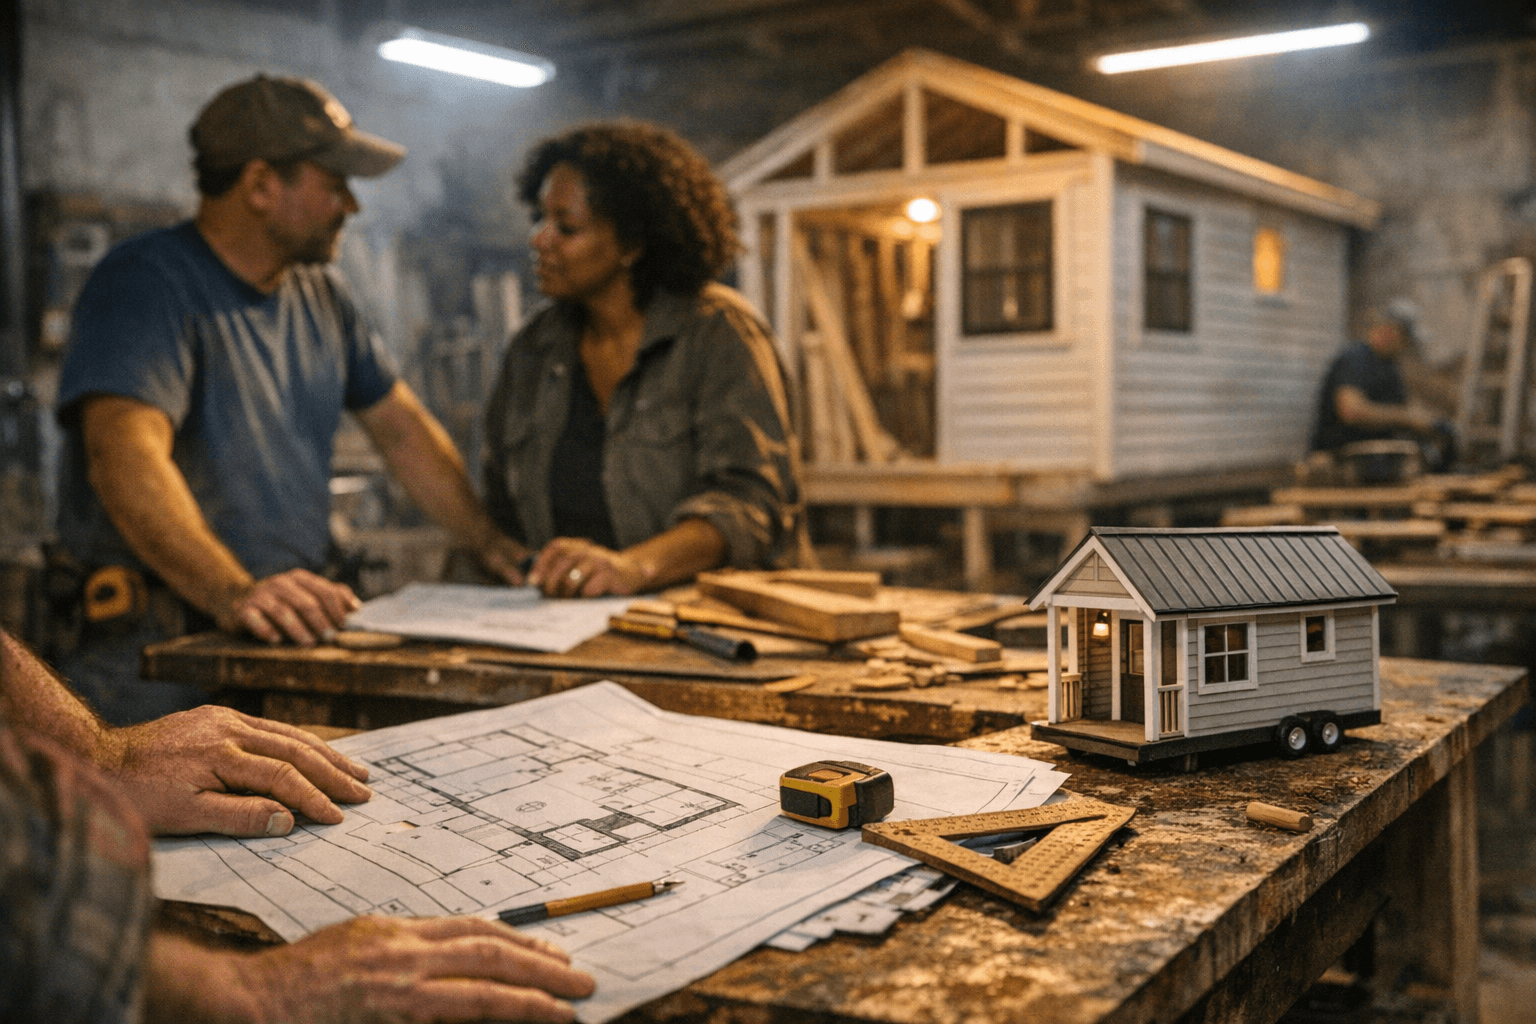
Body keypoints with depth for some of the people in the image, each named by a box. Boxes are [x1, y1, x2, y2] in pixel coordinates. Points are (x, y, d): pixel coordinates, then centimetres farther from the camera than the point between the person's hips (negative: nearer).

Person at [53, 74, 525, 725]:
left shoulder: (319, 294, 17)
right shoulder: (145, 283, -9)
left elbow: (403, 429, 23)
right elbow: (126, 453, -25)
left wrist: (493, 547, 13)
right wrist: (232, 592, -40)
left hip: (292, 634, 7)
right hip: (160, 643, -7)